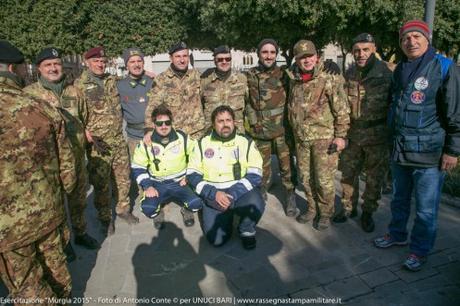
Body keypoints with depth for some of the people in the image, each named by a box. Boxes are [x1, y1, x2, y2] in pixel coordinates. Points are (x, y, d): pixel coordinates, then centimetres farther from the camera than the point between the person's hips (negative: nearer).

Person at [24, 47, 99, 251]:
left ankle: (80, 233, 36)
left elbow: (84, 120, 17)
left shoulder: (74, 92, 6)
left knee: (78, 197, 17)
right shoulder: (29, 93, -6)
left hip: (77, 156, 4)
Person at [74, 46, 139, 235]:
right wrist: (91, 139, -19)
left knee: (123, 177, 14)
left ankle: (123, 208, 33)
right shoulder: (79, 86, -8)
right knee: (101, 183, 5)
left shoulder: (111, 80, 9)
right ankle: (105, 217, 22)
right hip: (98, 143, -5)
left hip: (119, 139, 5)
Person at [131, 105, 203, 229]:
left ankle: (186, 209, 15)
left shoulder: (183, 138, -7)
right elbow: (138, 168, 0)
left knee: (196, 204, -24)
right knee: (148, 209, -26)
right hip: (157, 184, 0)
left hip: (179, 183, 0)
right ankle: (158, 212, 13)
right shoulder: (145, 143, -7)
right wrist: (147, 186, -11)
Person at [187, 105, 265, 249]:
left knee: (255, 203, -35)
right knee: (216, 239, -17)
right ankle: (228, 214, 18)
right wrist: (213, 193, -16)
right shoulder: (203, 144, 3)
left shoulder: (246, 143, 0)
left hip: (241, 192, -1)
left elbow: (255, 175, -7)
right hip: (213, 196, 1)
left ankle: (247, 230, 0)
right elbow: (192, 175, 0)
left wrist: (233, 195, -21)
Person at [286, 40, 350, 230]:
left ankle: (325, 214, 20)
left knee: (324, 179, 0)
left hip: (323, 138, -5)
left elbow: (342, 110, -9)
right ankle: (312, 209, 33)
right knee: (306, 177, 14)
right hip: (301, 138, 6)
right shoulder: (293, 81, 7)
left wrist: (341, 136, -12)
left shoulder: (329, 80, -10)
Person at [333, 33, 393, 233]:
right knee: (348, 174, 13)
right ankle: (348, 208, 31)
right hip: (352, 134, 4)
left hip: (377, 136, -4)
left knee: (374, 178, 8)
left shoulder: (386, 73, -9)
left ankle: (368, 213, 26)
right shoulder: (349, 74, 4)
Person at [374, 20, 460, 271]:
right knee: (399, 199, 20)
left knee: (425, 208, 5)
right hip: (399, 151, 6)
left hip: (429, 154, -6)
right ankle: (397, 234, 39)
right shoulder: (399, 70, 11)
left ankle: (419, 250, 23)